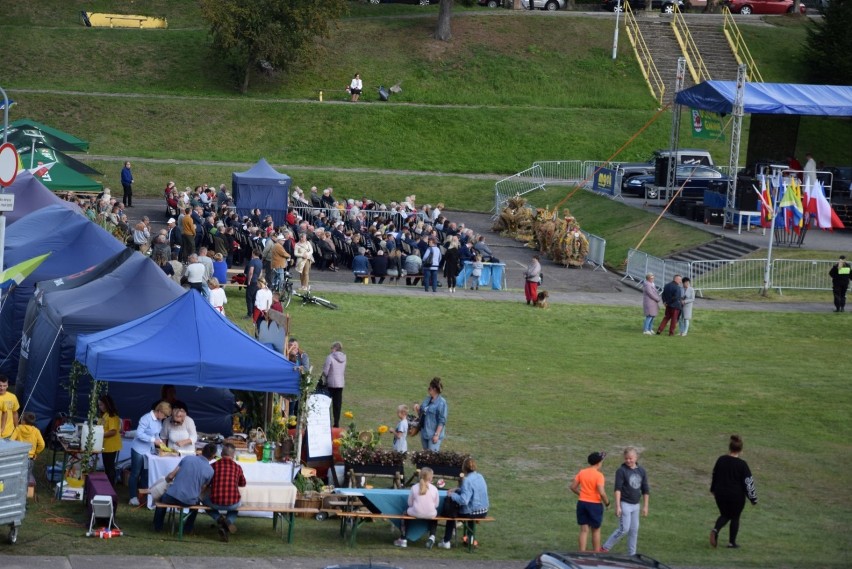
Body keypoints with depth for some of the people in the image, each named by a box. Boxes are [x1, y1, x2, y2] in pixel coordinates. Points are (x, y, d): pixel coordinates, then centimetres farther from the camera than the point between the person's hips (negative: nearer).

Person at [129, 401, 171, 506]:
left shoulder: (159, 421, 3)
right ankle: (133, 497, 8)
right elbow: (139, 434, -25)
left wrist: (160, 441, -4)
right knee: (135, 473, 2)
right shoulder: (146, 419, -21)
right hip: (139, 450, -7)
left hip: (149, 450, 7)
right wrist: (153, 440, -26)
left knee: (146, 474, 10)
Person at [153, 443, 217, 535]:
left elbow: (170, 476, 1)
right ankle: (188, 528, 40)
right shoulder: (210, 471, -3)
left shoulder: (187, 458, -2)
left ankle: (158, 526, 36)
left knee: (162, 497, 36)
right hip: (189, 502, 0)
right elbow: (202, 489, 8)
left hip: (172, 498, 0)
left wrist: (167, 479, 25)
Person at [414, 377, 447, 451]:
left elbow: (442, 421, -16)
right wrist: (418, 409, -2)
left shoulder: (441, 403, -14)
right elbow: (422, 414, 20)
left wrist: (437, 434, -21)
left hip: (433, 435, -8)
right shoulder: (427, 399, 10)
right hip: (424, 432, 8)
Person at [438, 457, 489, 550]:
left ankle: (446, 542, 25)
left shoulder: (467, 480, -21)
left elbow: (463, 500, -28)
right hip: (484, 512, 7)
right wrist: (457, 490, 14)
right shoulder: (480, 477, 3)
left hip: (472, 513, -7)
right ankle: (470, 538, 46)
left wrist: (452, 495, -13)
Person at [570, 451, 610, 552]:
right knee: (596, 530, 11)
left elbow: (573, 487, 6)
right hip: (595, 504, -4)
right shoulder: (598, 475, -15)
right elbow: (601, 492, -21)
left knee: (584, 530, 7)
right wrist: (607, 503, -5)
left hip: (582, 503, 4)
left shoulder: (581, 473, 2)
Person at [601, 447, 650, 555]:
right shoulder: (621, 471, -9)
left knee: (634, 530, 8)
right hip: (625, 504, -6)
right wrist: (617, 506, -20)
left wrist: (645, 506, 11)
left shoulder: (641, 471, 7)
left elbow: (645, 490, 13)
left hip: (635, 505, 6)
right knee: (624, 529, -12)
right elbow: (618, 489, -14)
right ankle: (605, 548, -4)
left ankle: (632, 554, 16)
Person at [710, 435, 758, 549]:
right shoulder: (742, 465, -16)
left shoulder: (721, 460, -3)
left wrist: (713, 489, 30)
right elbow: (748, 482, -12)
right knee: (735, 518, 15)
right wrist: (753, 499, -1)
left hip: (721, 494, 4)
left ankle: (715, 530, -7)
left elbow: (715, 475, 12)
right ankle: (732, 542, 19)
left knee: (724, 515, 20)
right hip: (736, 496, -4)